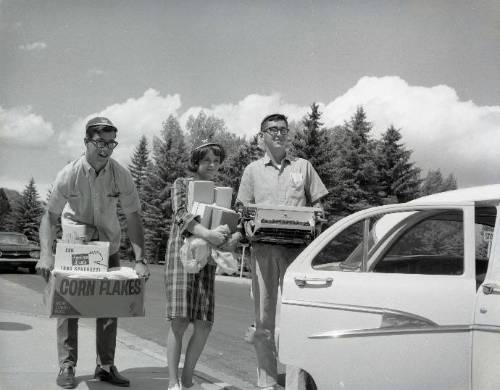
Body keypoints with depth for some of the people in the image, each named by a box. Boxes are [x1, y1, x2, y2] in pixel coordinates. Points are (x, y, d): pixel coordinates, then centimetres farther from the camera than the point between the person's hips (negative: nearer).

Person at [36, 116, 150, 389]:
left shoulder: (121, 175, -16)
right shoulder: (69, 174, -19)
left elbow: (133, 218, -13)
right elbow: (50, 216, -14)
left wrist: (140, 260, -21)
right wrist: (46, 254, -28)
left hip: (108, 246, 2)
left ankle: (105, 366, 12)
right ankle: (67, 366, 3)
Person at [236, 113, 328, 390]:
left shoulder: (303, 166, 14)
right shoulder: (253, 170, 15)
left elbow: (317, 204, 14)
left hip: (296, 247, -1)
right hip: (263, 248, 1)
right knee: (263, 319, 2)